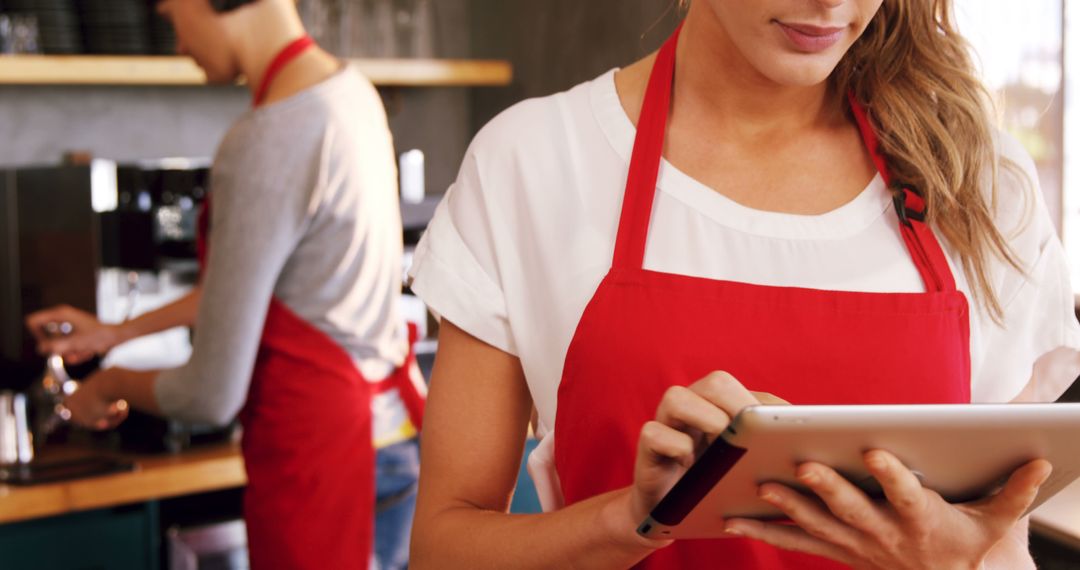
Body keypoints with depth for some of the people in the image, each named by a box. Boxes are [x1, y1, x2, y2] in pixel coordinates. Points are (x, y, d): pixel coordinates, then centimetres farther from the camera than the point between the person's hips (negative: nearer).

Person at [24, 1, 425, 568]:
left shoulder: (263, 146, -22)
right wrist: (118, 332, 26)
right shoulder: (349, 90, 4)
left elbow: (213, 394, -17)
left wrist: (110, 385, 4)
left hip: (323, 459, -8)